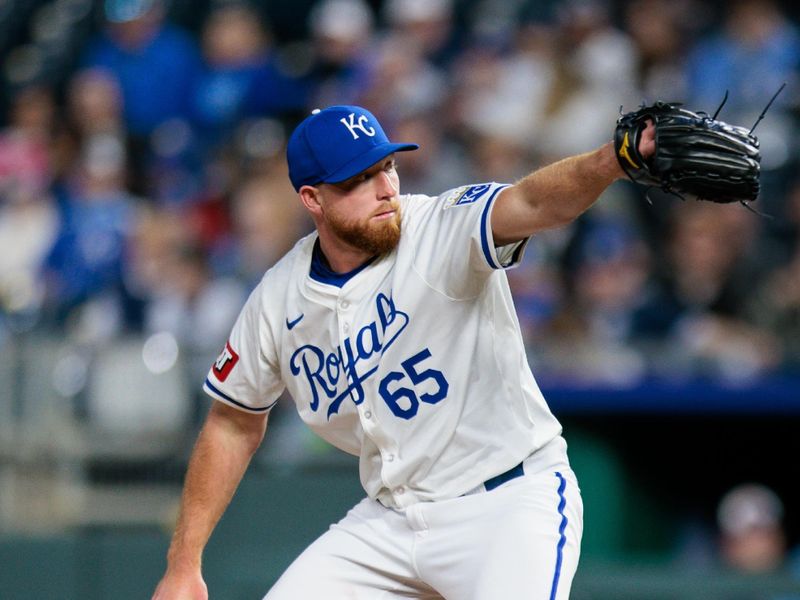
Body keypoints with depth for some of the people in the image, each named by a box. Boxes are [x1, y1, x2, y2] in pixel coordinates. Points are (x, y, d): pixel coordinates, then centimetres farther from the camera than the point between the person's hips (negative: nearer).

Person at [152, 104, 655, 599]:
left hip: (512, 501, -5)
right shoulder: (279, 299, 0)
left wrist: (615, 160, -58)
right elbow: (235, 424, 13)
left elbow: (533, 202, -36)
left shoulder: (445, 230, -15)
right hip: (390, 519, 5)